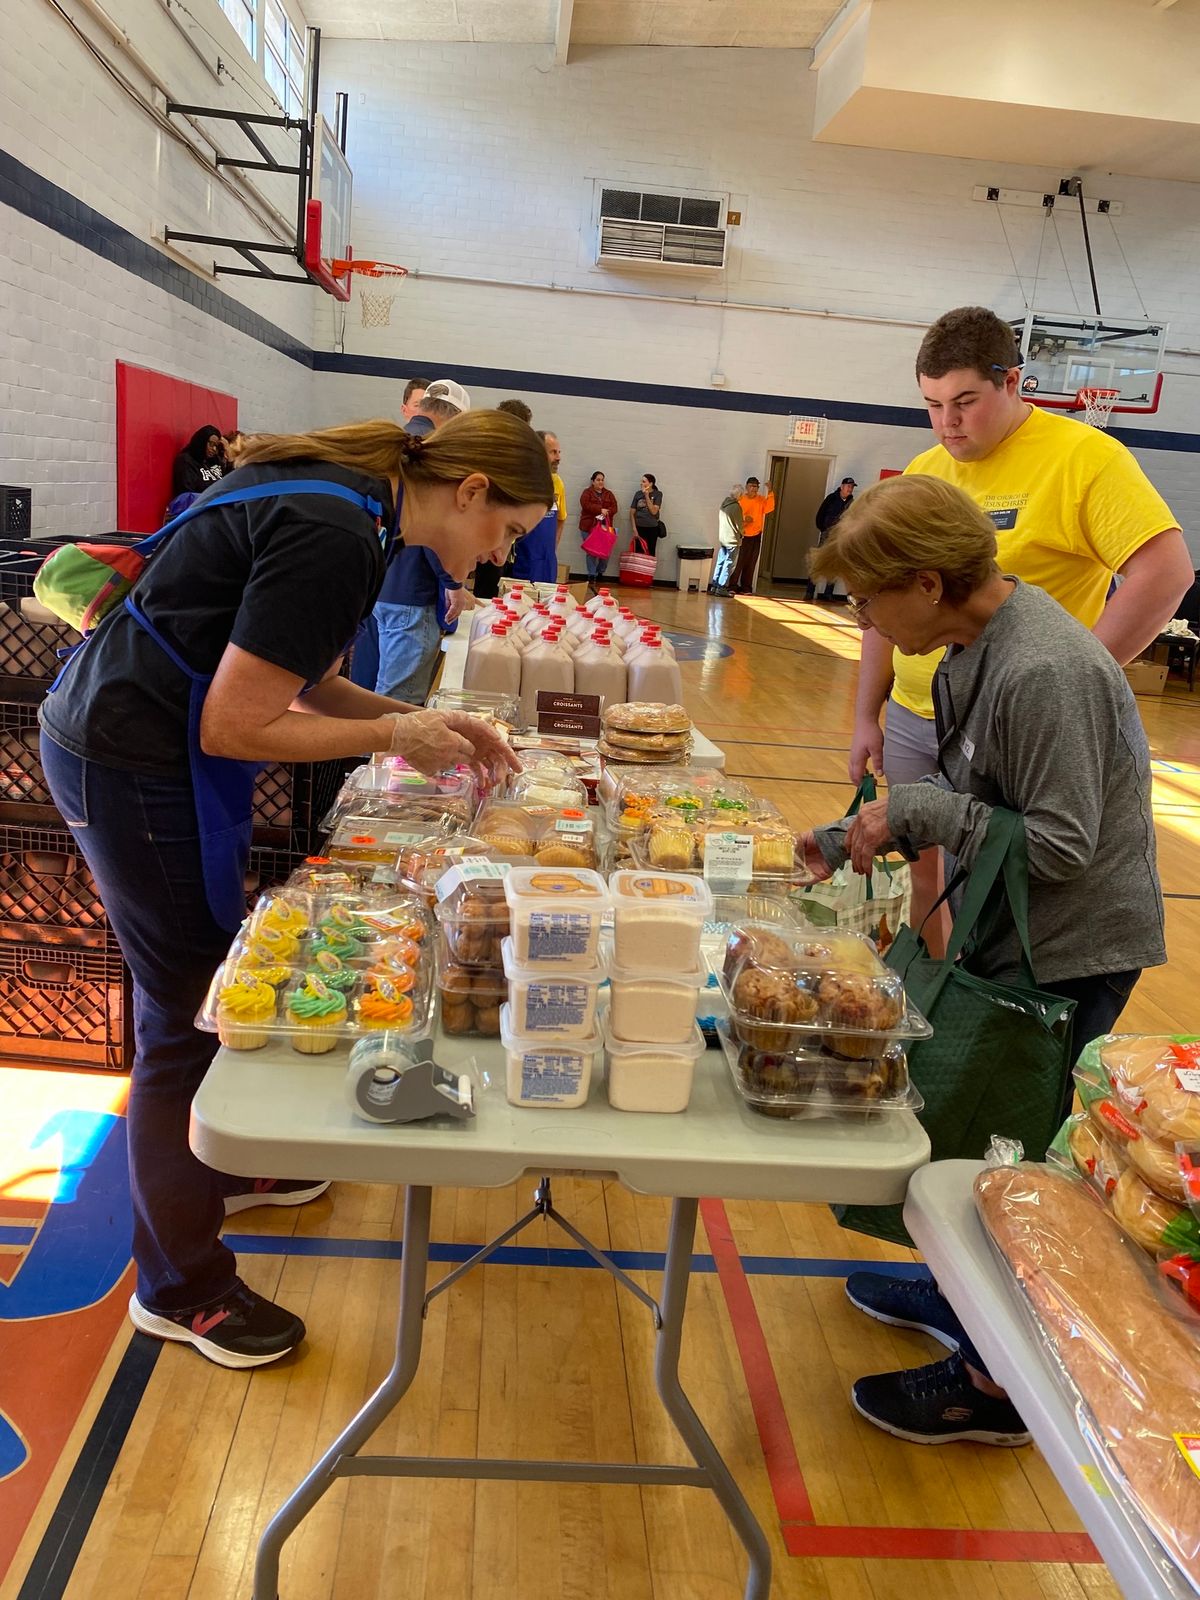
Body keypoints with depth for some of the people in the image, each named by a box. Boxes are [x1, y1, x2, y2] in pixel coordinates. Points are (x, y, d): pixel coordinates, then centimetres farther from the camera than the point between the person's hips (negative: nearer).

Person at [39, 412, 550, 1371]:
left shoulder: (338, 499, 6)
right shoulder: (335, 538, -25)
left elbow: (302, 681, 12)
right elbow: (236, 727, -24)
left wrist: (424, 719, 3)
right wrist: (394, 735, -14)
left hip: (117, 736, 10)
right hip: (131, 769, -10)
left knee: (220, 973, 22)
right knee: (186, 1015, 2)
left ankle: (228, 1166, 45)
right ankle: (180, 1289, 22)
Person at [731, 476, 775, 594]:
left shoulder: (761, 499, 4)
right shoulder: (740, 500, -3)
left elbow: (769, 508, -14)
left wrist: (770, 493, -23)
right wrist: (743, 520, -22)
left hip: (756, 536, 3)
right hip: (742, 536, -3)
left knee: (751, 563, 6)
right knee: (738, 562, -6)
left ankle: (746, 587, 12)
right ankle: (733, 586, -1)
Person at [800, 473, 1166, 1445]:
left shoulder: (1042, 674, -27)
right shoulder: (974, 642, 2)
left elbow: (1062, 846, -25)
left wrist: (916, 810, -22)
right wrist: (859, 836, 3)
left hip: (1070, 954, -8)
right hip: (1011, 936, 9)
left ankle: (995, 1385, 24)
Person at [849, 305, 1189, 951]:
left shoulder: (1083, 457, -9)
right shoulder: (923, 471, 9)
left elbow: (1166, 572, -16)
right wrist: (866, 717, 12)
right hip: (910, 723, 6)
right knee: (923, 883, 15)